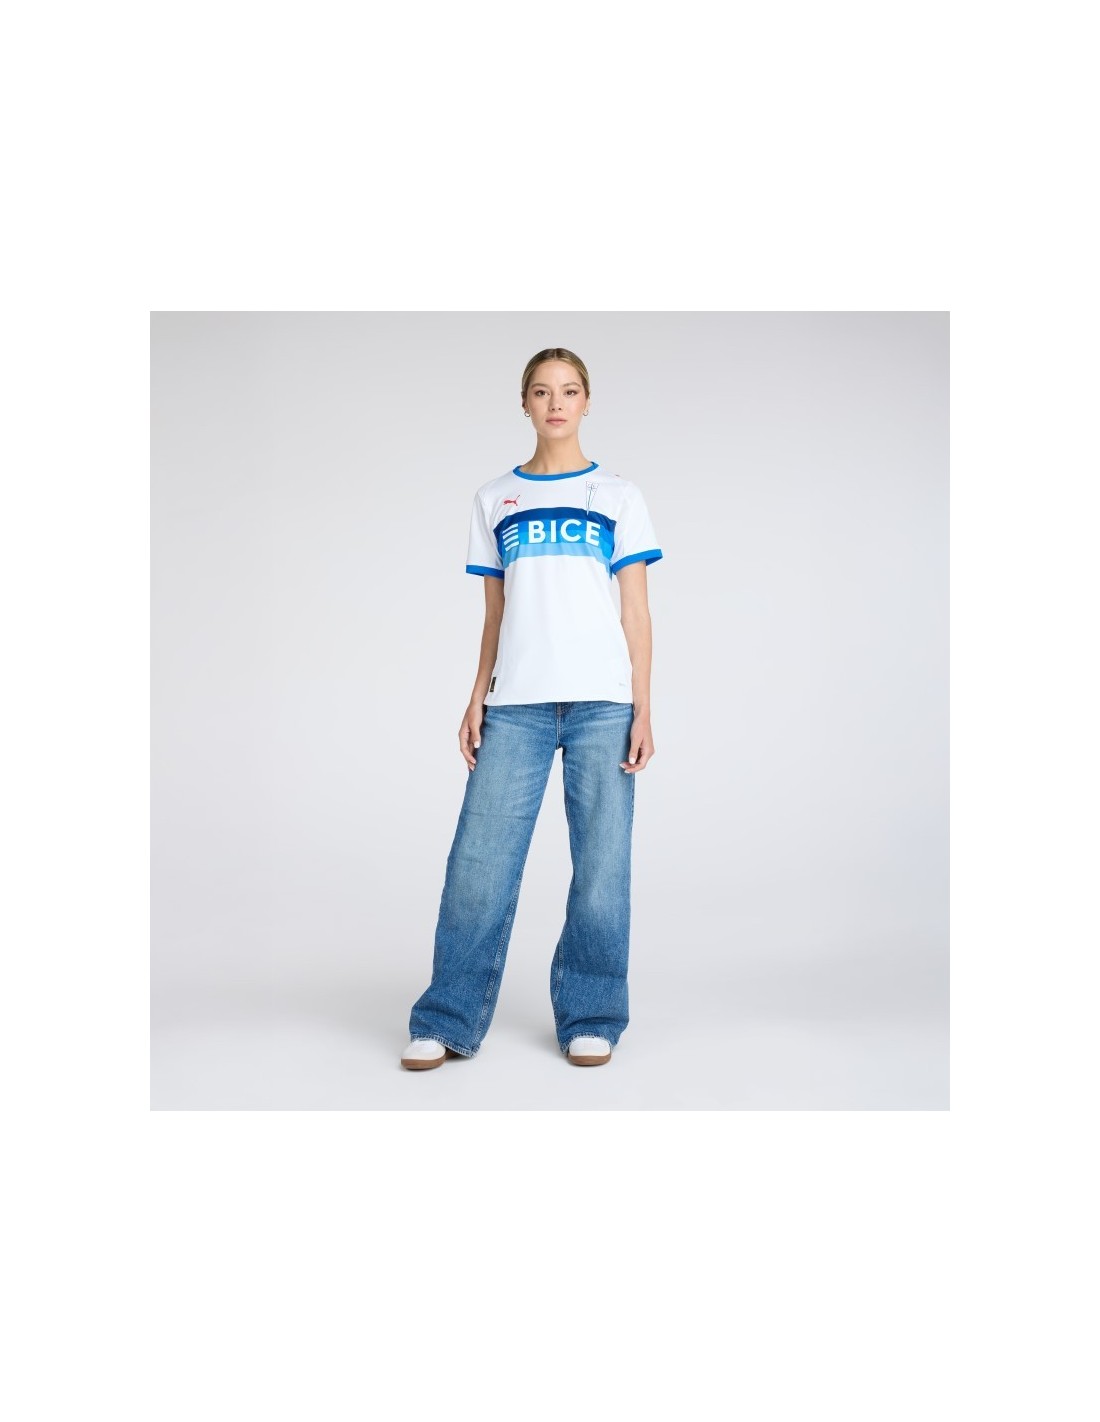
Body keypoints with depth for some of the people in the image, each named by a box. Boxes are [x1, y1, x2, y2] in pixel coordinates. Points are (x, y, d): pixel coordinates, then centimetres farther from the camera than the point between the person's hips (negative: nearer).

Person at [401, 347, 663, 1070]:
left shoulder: (618, 495, 11)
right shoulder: (495, 500, 15)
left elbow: (637, 610, 6)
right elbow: (494, 615, 15)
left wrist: (642, 708, -1)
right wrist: (477, 700, 5)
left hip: (602, 701, -1)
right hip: (515, 704, 1)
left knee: (602, 864, 0)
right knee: (480, 860, -3)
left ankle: (590, 1019, 15)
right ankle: (447, 1022, 9)